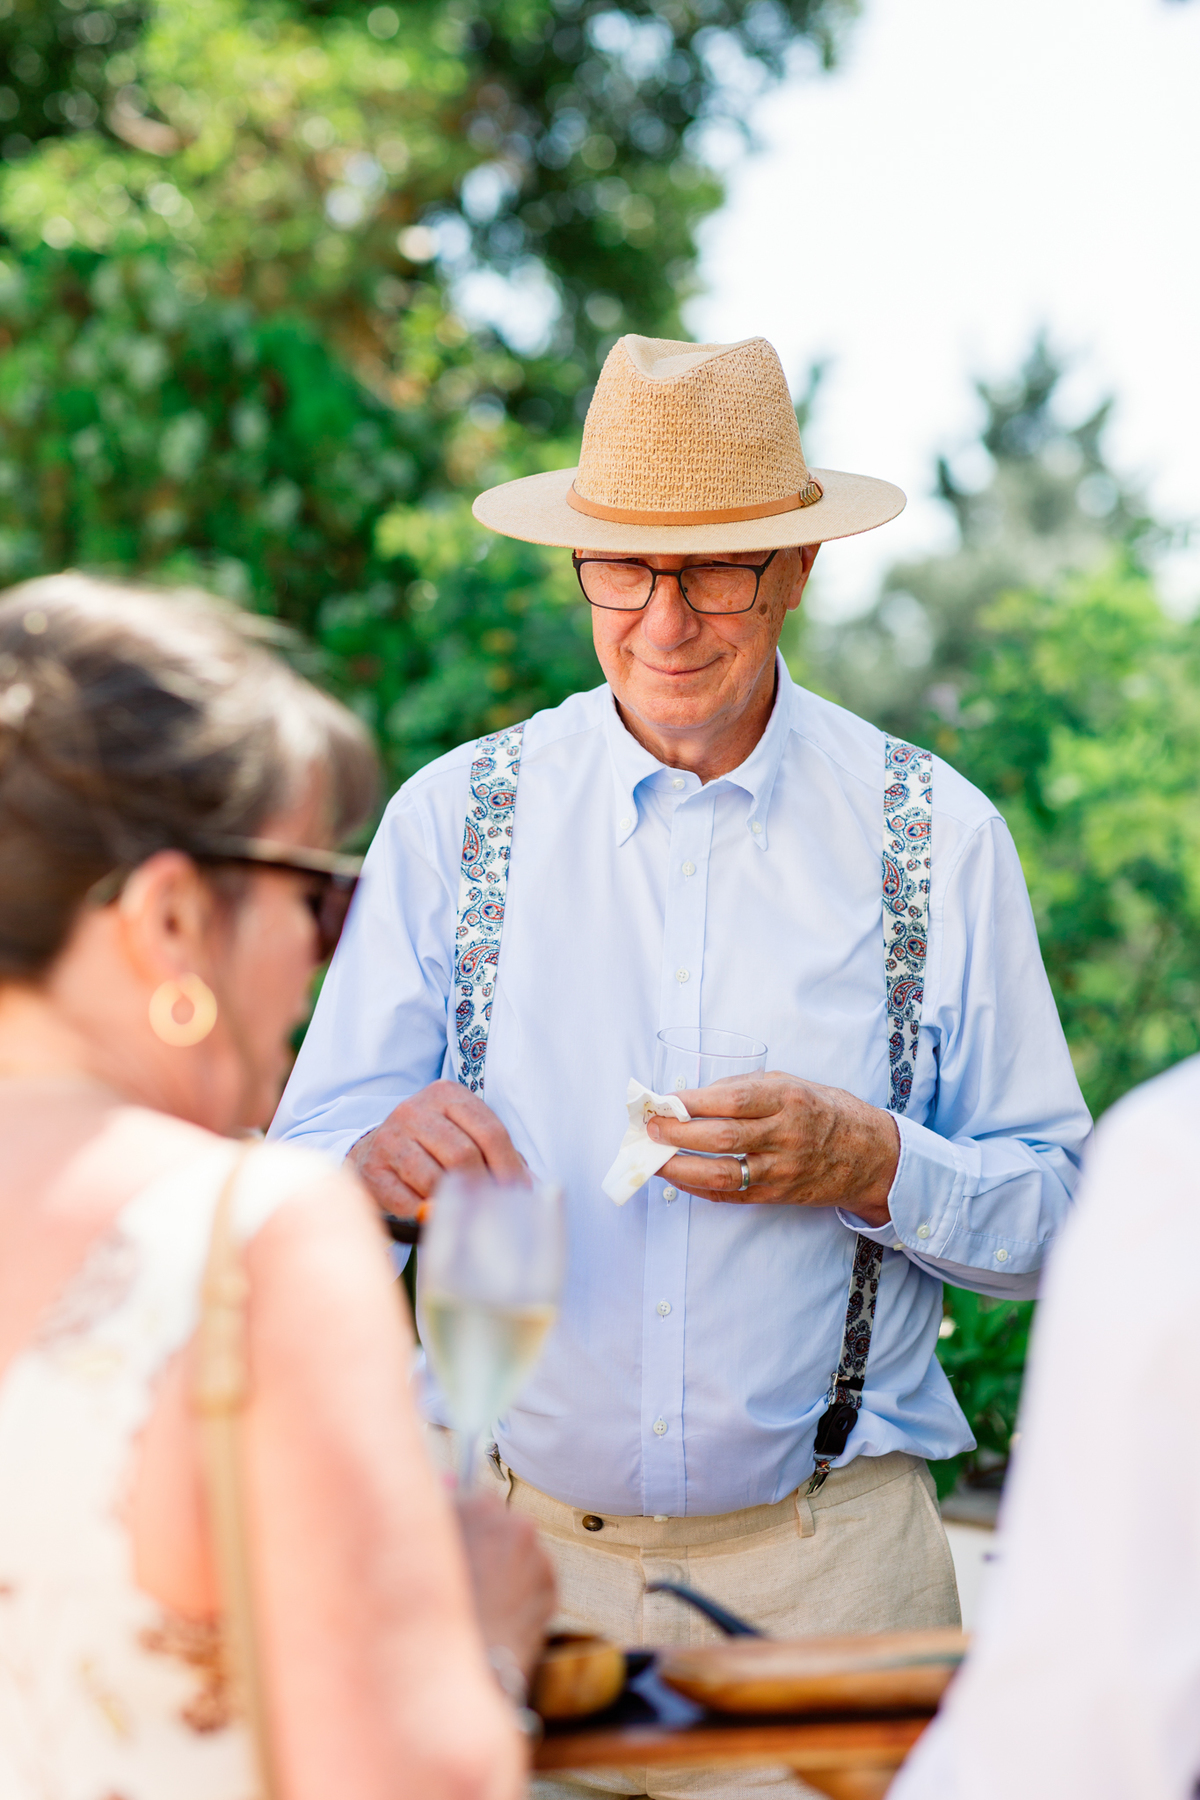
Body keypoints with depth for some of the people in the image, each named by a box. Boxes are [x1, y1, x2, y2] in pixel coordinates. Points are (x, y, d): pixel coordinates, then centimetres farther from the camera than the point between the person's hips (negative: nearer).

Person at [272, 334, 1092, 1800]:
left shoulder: (937, 837, -1)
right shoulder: (452, 815, 0)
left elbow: (1057, 1212, 1)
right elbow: (302, 1173, -3)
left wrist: (870, 1165, -18)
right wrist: (384, 1164, -25)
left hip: (825, 1568, 0)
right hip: (512, 1546, 1)